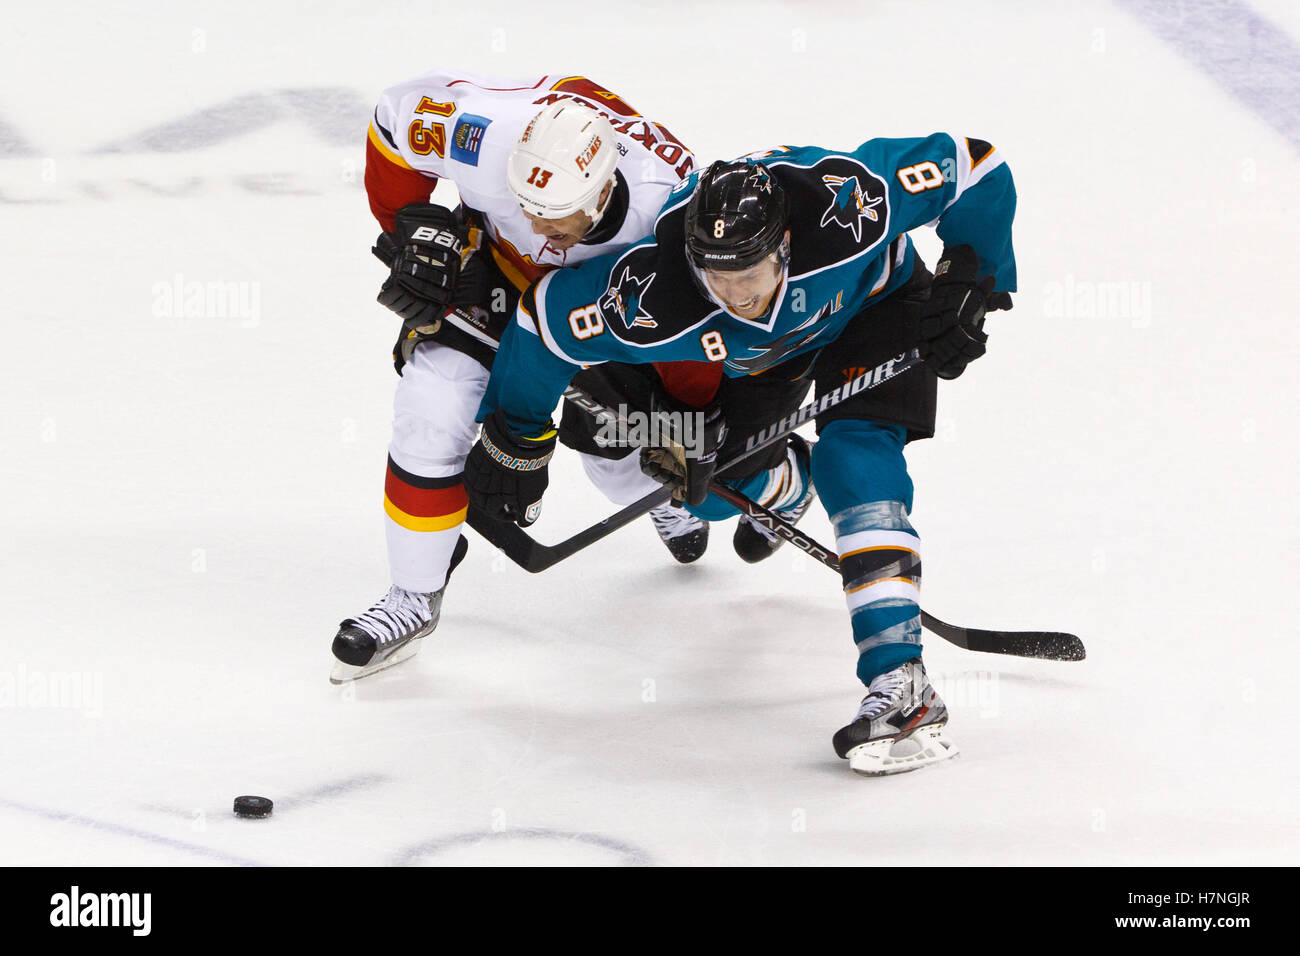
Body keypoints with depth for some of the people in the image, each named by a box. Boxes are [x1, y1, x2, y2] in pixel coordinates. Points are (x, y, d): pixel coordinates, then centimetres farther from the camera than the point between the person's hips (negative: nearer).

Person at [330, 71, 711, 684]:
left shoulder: (668, 199, -39)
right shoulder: (486, 132, -40)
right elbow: (398, 112, -18)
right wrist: (411, 227, -17)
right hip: (493, 264, 0)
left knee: (613, 439, 4)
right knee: (434, 401, -15)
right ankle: (414, 594, 1)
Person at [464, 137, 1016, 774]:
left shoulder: (847, 202, -44)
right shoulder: (650, 297, -40)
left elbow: (974, 169, -30)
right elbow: (547, 317, -23)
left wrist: (968, 286, -24)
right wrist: (514, 440, -10)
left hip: (874, 300, -3)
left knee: (856, 459, -24)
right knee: (717, 485, 0)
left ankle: (900, 683, -30)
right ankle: (787, 489, 40)